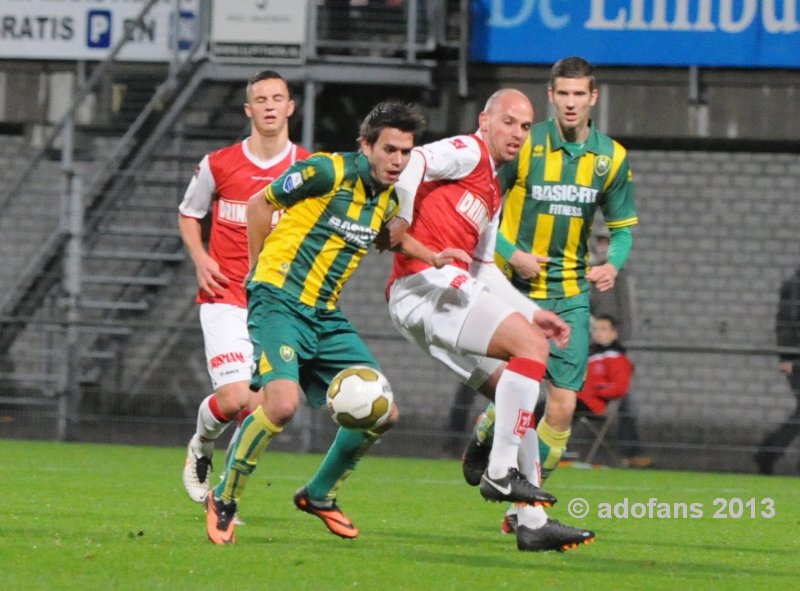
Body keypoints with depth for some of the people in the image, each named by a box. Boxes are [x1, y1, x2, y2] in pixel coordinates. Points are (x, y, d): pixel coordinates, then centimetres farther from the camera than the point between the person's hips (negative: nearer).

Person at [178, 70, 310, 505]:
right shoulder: (218, 165, 1)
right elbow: (188, 213, 17)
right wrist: (200, 259, 1)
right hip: (226, 297, -2)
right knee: (234, 399, -15)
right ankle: (201, 446, 19)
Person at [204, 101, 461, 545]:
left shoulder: (388, 199, 10)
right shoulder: (328, 171, -12)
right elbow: (259, 204, -3)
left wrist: (432, 258, 17)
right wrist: (260, 271, 1)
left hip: (326, 317, 8)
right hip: (280, 304, -8)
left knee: (381, 413, 3)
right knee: (282, 403, -28)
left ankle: (319, 495, 24)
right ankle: (223, 500, -8)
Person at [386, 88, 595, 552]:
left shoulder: (493, 193, 28)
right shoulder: (469, 152, 0)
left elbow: (484, 269, 32)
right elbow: (413, 162, -19)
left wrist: (532, 313, 26)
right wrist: (401, 228, -15)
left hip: (453, 289, 10)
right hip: (427, 284, -10)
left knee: (519, 396, 8)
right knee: (530, 346, -21)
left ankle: (533, 524, 7)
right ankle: (501, 473, -22)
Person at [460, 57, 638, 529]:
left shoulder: (612, 157, 2)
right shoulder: (524, 145, -9)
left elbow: (623, 226, 11)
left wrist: (613, 264, -9)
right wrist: (512, 254, -17)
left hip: (572, 293, 3)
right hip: (517, 288, -3)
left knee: (563, 406, -4)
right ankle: (483, 440, 28)